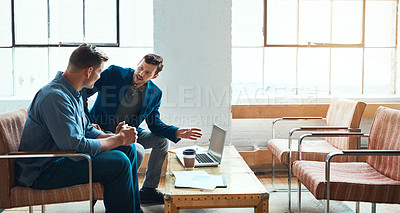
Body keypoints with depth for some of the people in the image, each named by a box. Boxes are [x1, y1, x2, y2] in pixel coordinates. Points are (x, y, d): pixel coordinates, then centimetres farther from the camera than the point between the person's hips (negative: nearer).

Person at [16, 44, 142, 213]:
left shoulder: (73, 93, 9)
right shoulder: (55, 97, -25)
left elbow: (87, 130, 16)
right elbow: (76, 145, -29)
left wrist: (114, 136, -4)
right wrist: (119, 139, -18)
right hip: (43, 172, -11)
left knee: (128, 147, 8)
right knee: (118, 162, -23)